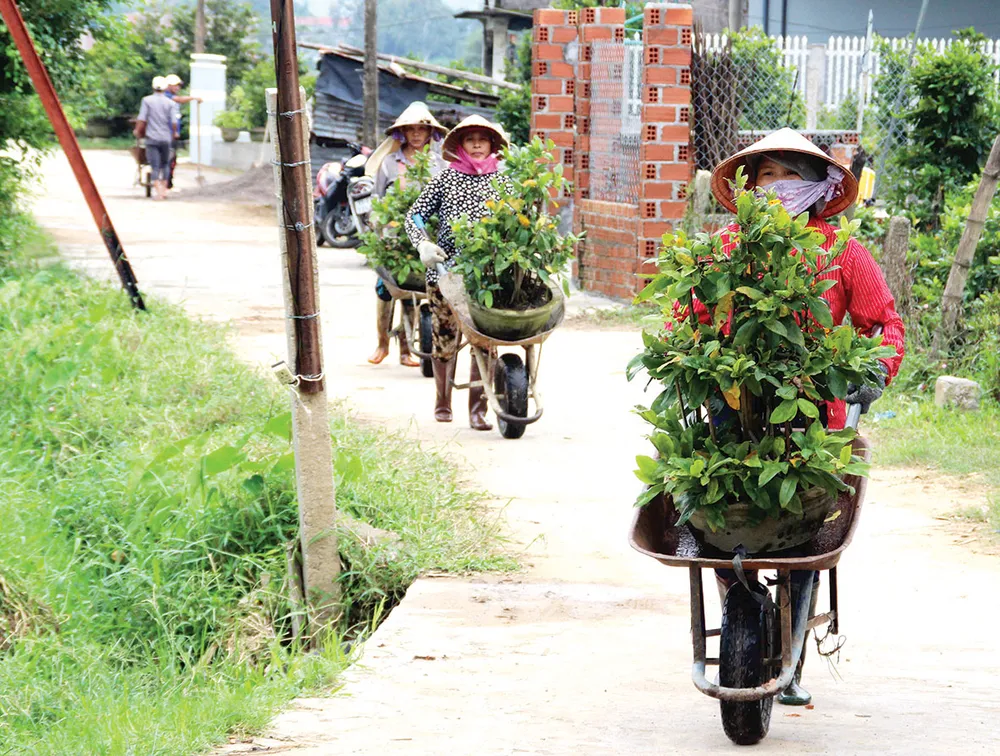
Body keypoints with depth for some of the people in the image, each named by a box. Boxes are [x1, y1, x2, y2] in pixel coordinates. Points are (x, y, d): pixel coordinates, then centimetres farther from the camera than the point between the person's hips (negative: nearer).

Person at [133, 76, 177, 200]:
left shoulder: (147, 100, -1)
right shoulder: (170, 103, 1)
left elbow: (141, 120, -6)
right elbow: (174, 122, -4)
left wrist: (137, 131, 11)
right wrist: (173, 134, 14)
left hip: (152, 138, -1)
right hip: (166, 138, 1)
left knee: (155, 166, -1)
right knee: (165, 164, 18)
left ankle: (158, 191, -11)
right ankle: (164, 188, 17)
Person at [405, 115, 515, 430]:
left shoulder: (502, 180, 11)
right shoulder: (447, 178, 7)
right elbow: (415, 214, 6)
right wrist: (423, 244, -11)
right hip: (446, 268, 0)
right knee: (445, 340, 6)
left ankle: (477, 410, -2)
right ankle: (443, 402, 25)